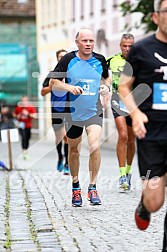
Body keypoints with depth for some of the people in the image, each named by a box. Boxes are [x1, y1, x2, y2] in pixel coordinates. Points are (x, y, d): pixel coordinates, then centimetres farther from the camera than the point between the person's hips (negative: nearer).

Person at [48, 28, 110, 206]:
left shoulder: (100, 60, 1)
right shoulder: (68, 59, -6)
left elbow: (106, 77, 20)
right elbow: (53, 82, -3)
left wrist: (106, 87, -2)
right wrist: (69, 87, -20)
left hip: (94, 111, 0)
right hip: (73, 111, 0)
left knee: (95, 146, -19)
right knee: (74, 150, 12)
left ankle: (93, 187, -7)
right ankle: (75, 187, 31)